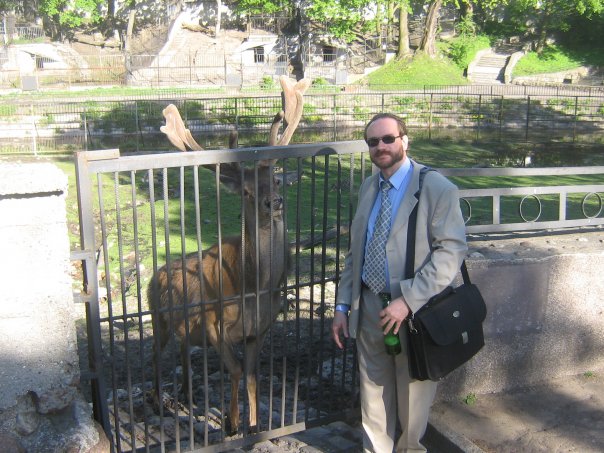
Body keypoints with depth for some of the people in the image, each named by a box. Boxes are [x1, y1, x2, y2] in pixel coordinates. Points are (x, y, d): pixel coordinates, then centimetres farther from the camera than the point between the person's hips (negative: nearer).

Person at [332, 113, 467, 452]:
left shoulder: (437, 188, -11)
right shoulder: (368, 188, 9)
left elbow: (452, 250, -18)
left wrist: (407, 301, -25)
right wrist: (343, 306, 9)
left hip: (414, 312, -5)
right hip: (369, 309, 5)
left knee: (412, 398, 14)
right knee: (374, 398, 17)